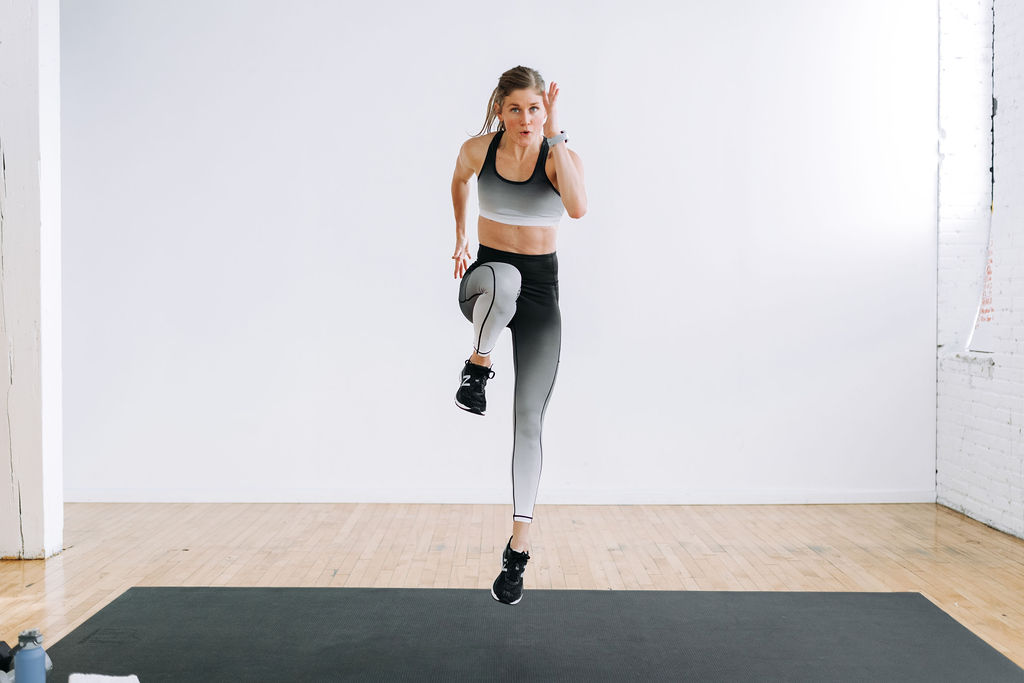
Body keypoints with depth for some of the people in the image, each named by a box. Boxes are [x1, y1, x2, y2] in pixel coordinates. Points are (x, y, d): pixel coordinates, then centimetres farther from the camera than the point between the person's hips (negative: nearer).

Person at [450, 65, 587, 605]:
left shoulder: (561, 156, -9)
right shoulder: (477, 149, -3)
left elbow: (578, 208, -30)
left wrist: (553, 136, -31)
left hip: (540, 292, 0)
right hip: (484, 281, 0)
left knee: (529, 419, -4)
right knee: (502, 278, -43)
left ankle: (518, 550, 7)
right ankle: (477, 367, -16)